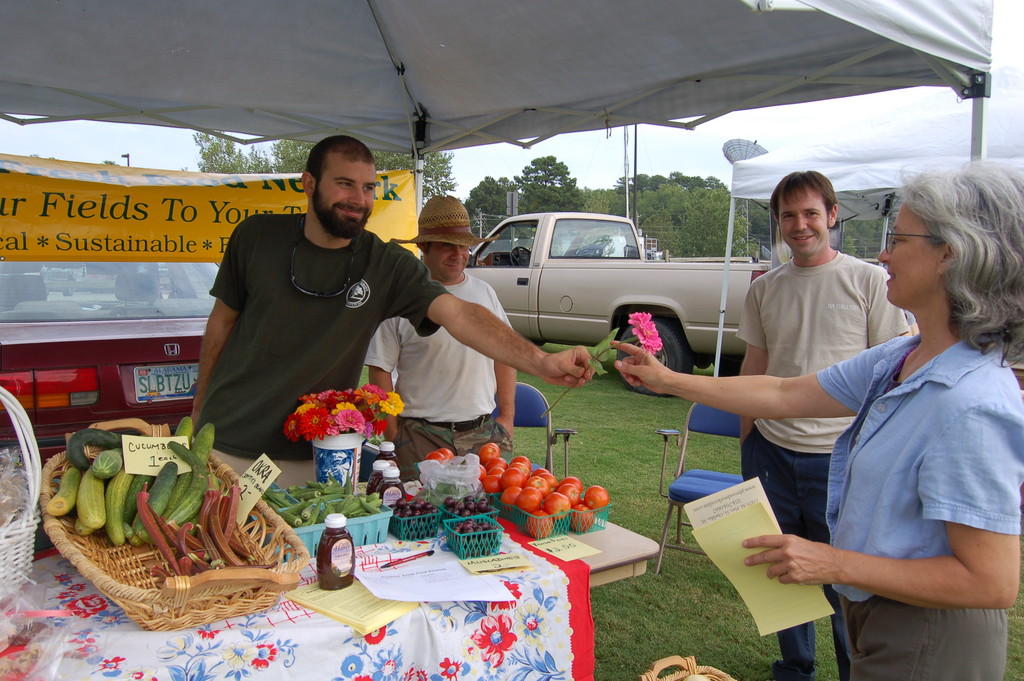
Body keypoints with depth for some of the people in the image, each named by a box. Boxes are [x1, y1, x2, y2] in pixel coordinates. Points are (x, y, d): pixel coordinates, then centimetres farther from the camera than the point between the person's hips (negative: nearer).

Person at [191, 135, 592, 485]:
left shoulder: (387, 266, -9)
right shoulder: (257, 236, -5)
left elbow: (459, 314, -22)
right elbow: (223, 320, 5)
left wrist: (540, 361, -36)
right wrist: (198, 410, 10)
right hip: (225, 444, 1)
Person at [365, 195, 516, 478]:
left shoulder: (485, 292, 10)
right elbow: (380, 369, -4)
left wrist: (507, 415, 9)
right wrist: (392, 434, -9)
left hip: (483, 432, 4)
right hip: (421, 437, -4)